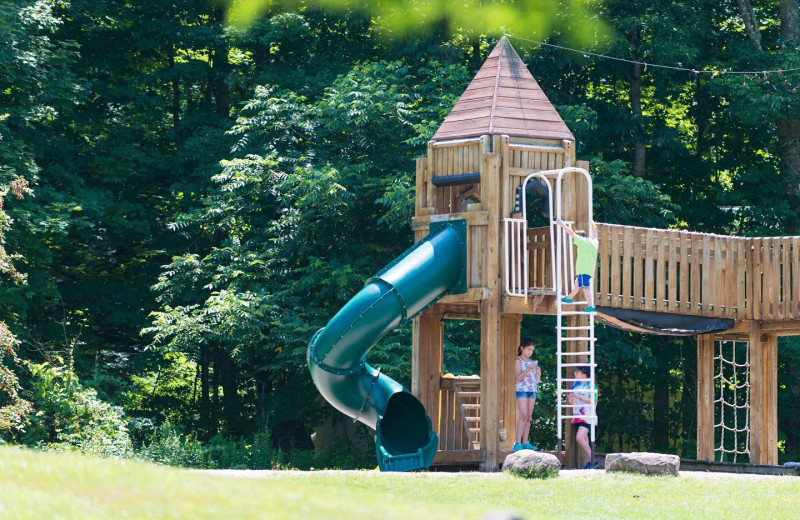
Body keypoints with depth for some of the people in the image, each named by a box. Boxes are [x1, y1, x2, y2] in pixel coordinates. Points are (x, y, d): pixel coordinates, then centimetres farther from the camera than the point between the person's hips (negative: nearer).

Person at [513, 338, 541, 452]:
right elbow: (519, 377, -13)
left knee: (528, 417, 4)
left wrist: (538, 372, -3)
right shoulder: (519, 362, -3)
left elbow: (536, 379, 16)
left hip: (532, 390, 6)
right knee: (523, 416, -15)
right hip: (522, 390, -6)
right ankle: (518, 442, -16)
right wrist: (528, 369, -25)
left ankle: (526, 442, 5)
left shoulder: (533, 362, 14)